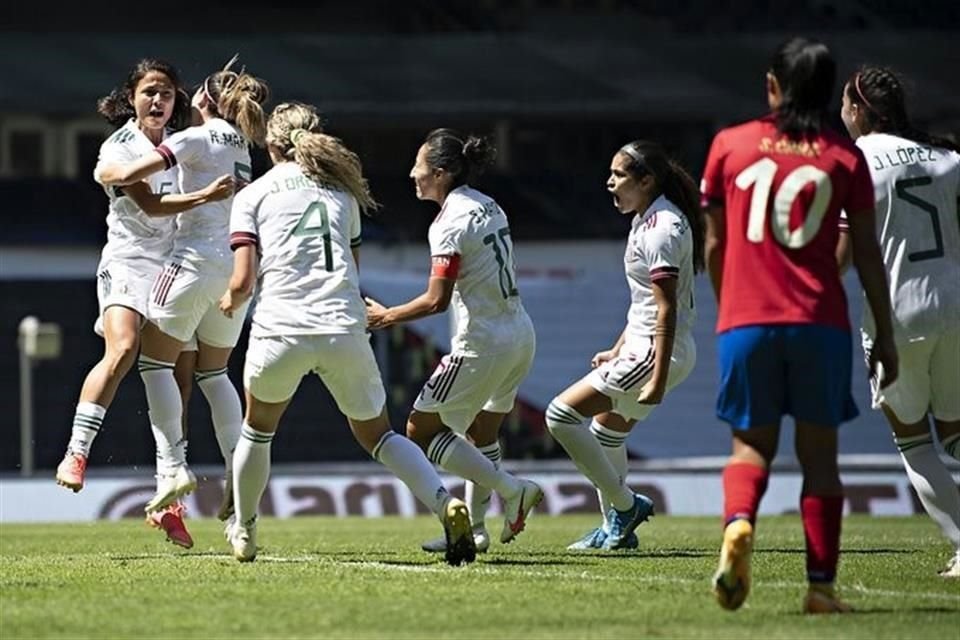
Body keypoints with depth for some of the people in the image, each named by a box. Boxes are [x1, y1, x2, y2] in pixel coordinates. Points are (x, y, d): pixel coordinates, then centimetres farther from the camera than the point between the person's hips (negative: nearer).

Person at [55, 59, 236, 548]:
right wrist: (206, 195, -27)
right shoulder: (118, 149, -7)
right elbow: (150, 205, -17)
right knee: (122, 350, -30)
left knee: (181, 380, 1)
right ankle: (75, 454, -29)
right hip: (128, 261, -6)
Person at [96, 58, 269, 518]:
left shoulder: (198, 138, -6)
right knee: (213, 372, 15)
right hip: (237, 266, 7)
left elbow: (128, 174, -11)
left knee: (155, 360, 1)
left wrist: (106, 172, 9)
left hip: (197, 258, -7)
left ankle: (173, 465, -9)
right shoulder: (240, 145, 17)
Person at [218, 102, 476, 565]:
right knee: (376, 434, 14)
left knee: (258, 428, 25)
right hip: (344, 328, 2)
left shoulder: (252, 196, 11)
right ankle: (446, 503, -10)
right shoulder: (341, 190, 21)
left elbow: (243, 280, 2)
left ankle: (244, 532, 36)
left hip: (280, 330, -2)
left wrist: (231, 301, 23)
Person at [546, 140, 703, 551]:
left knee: (562, 414, -13)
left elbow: (667, 309, -23)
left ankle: (625, 505, -5)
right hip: (641, 347, 11)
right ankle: (615, 529, 32)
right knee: (607, 431, 23)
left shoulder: (663, 227, -19)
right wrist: (617, 351, 28)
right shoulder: (648, 220, 13)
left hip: (658, 352, -11)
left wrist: (658, 381, -26)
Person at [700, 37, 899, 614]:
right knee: (819, 452, 7)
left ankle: (738, 523, -20)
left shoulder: (730, 145, 6)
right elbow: (868, 254, 4)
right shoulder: (845, 157, 4)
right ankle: (822, 586, 2)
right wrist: (885, 337, 10)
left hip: (745, 322, 1)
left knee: (752, 443, 12)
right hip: (820, 325, -1)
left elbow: (715, 245, 13)